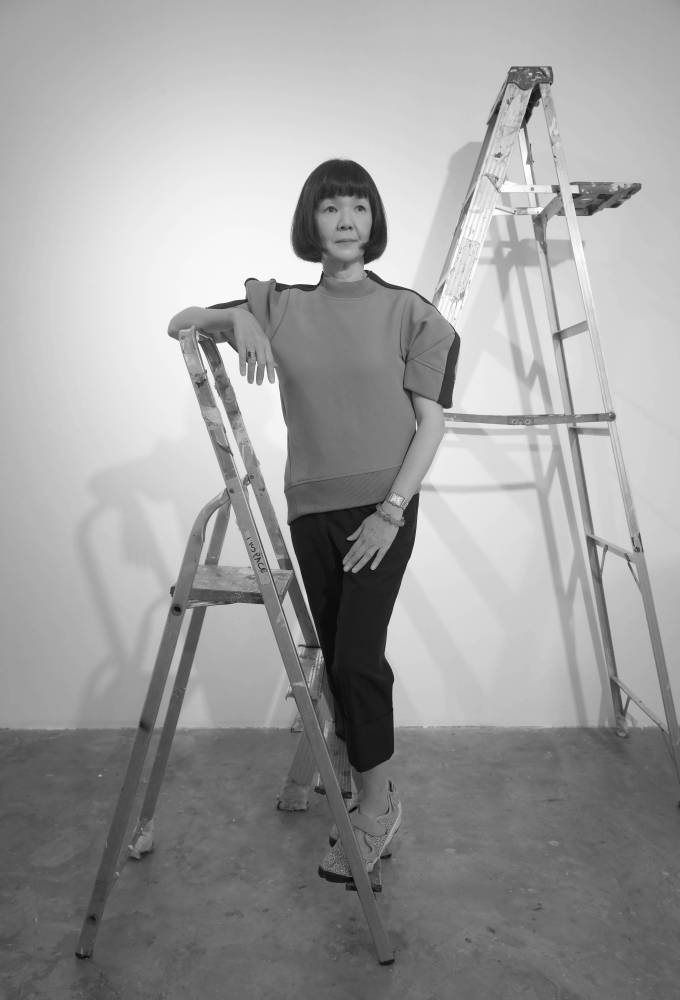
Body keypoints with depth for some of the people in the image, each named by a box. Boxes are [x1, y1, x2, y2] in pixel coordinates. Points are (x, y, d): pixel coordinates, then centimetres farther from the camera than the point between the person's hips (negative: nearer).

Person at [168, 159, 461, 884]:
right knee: (334, 653, 9)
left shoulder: (408, 311, 0)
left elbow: (430, 422, -3)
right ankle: (368, 787, 30)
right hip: (311, 506, 4)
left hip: (381, 506, -3)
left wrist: (391, 511, -12)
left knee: (356, 651, -9)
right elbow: (178, 324, 10)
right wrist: (235, 317, -11)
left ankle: (376, 804, 13)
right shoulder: (281, 306, 8)